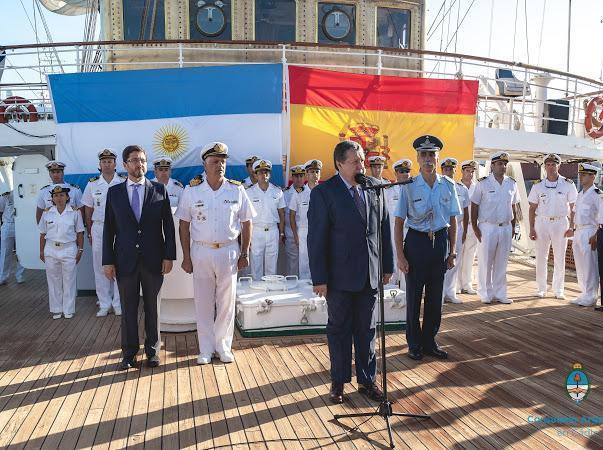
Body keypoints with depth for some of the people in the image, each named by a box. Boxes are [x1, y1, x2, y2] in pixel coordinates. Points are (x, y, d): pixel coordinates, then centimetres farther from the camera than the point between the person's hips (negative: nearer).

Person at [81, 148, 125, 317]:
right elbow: (88, 211, 10)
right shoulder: (92, 184, 6)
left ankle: (117, 304, 11)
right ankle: (104, 304, 14)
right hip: (99, 228, 2)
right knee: (100, 268, 5)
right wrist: (90, 233, 8)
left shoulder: (123, 183, 0)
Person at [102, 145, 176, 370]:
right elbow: (108, 229, 4)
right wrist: (108, 261, -1)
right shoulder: (114, 192, 4)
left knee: (153, 307, 10)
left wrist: (169, 256, -4)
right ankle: (129, 353, 20)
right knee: (128, 309, 8)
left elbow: (168, 225, 1)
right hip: (125, 260, 1)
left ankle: (152, 350, 23)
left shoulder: (159, 190, 2)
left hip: (153, 259, 0)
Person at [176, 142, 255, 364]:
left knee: (227, 302, 8)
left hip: (228, 251, 0)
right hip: (201, 251, 0)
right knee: (203, 302, 7)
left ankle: (223, 346, 23)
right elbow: (184, 225, 2)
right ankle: (206, 348, 21)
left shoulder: (237, 190, 0)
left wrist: (244, 253, 2)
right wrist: (186, 257, -1)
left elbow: (246, 223, 4)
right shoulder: (191, 191, -1)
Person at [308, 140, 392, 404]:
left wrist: (388, 266, 9)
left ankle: (367, 380, 27)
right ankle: (338, 382, 25)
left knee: (367, 330, 13)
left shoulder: (375, 188, 5)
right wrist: (319, 278, -12)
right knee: (339, 329, 11)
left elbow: (384, 229, 10)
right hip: (340, 276, -3)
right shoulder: (324, 193, -8)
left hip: (371, 275, 4)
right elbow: (316, 239, -9)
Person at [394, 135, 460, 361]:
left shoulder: (448, 185, 1)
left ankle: (430, 341, 29)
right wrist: (400, 256, -9)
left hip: (440, 241, 3)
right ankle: (414, 344, 23)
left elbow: (452, 220, 8)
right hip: (416, 241, -3)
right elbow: (399, 223, -6)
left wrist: (452, 251, 6)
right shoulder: (409, 186, -8)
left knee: (435, 296, 12)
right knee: (414, 295, 6)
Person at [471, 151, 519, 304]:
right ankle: (485, 293, 12)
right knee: (485, 262, 1)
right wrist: (475, 227, -7)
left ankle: (500, 293, 18)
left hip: (506, 228, 4)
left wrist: (513, 227, 11)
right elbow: (474, 206, -2)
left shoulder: (512, 184, 8)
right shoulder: (483, 183, -4)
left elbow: (513, 207, 16)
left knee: (502, 263, 9)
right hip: (487, 227, -4)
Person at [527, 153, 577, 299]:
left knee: (560, 258, 4)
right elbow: (532, 208, 6)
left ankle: (558, 289, 14)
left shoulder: (568, 184, 2)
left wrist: (571, 226, -5)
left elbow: (573, 207, 3)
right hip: (542, 222, 1)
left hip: (560, 223, -1)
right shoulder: (538, 185, 5)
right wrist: (531, 228, 0)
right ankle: (541, 288, 13)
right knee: (541, 257, 2)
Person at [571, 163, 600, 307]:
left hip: (589, 233, -8)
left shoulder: (597, 194, -10)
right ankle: (584, 294, 23)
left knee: (590, 267, -3)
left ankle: (590, 297, 5)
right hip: (578, 232, 8)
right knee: (580, 266, 13)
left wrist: (596, 236, -19)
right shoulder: (580, 194, 15)